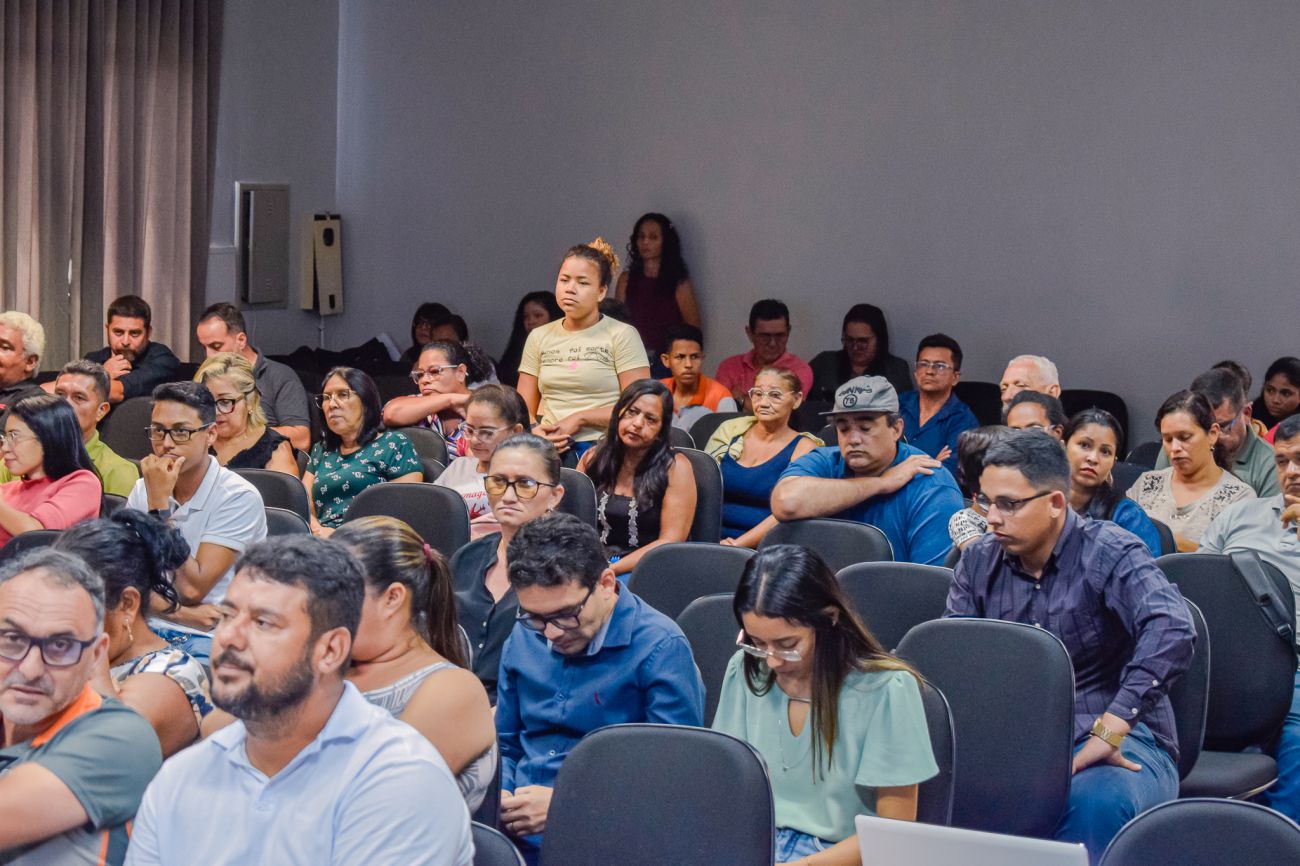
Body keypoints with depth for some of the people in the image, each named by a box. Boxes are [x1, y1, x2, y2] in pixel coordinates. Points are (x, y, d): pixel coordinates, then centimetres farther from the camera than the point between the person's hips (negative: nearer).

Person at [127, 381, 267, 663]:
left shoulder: (240, 497, -8)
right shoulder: (142, 490, 10)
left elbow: (192, 589, -13)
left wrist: (159, 504, -14)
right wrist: (177, 611, -14)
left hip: (209, 639, -4)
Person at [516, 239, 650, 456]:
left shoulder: (622, 335, 4)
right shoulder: (539, 338, 19)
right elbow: (524, 409, 15)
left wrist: (578, 419, -9)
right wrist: (536, 431, -8)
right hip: (550, 450, 4)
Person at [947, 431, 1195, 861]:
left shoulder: (1112, 555, -9)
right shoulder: (978, 561, 9)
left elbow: (1171, 629, -27)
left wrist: (1108, 730, -34)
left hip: (1120, 739, -4)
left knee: (1096, 800, -39)